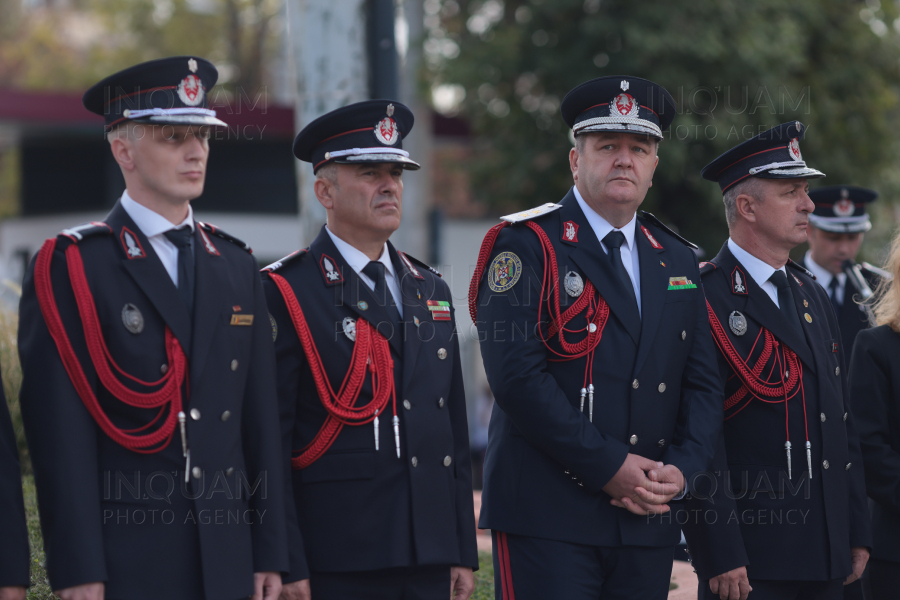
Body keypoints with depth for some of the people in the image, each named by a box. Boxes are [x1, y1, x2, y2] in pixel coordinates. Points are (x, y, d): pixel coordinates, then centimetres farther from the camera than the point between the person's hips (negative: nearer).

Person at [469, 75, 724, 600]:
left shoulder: (678, 261, 16)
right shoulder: (526, 245, -3)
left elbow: (703, 384, 13)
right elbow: (518, 375, -13)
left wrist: (682, 469, -5)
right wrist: (608, 467, -15)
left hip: (650, 518, 5)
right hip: (548, 519, -5)